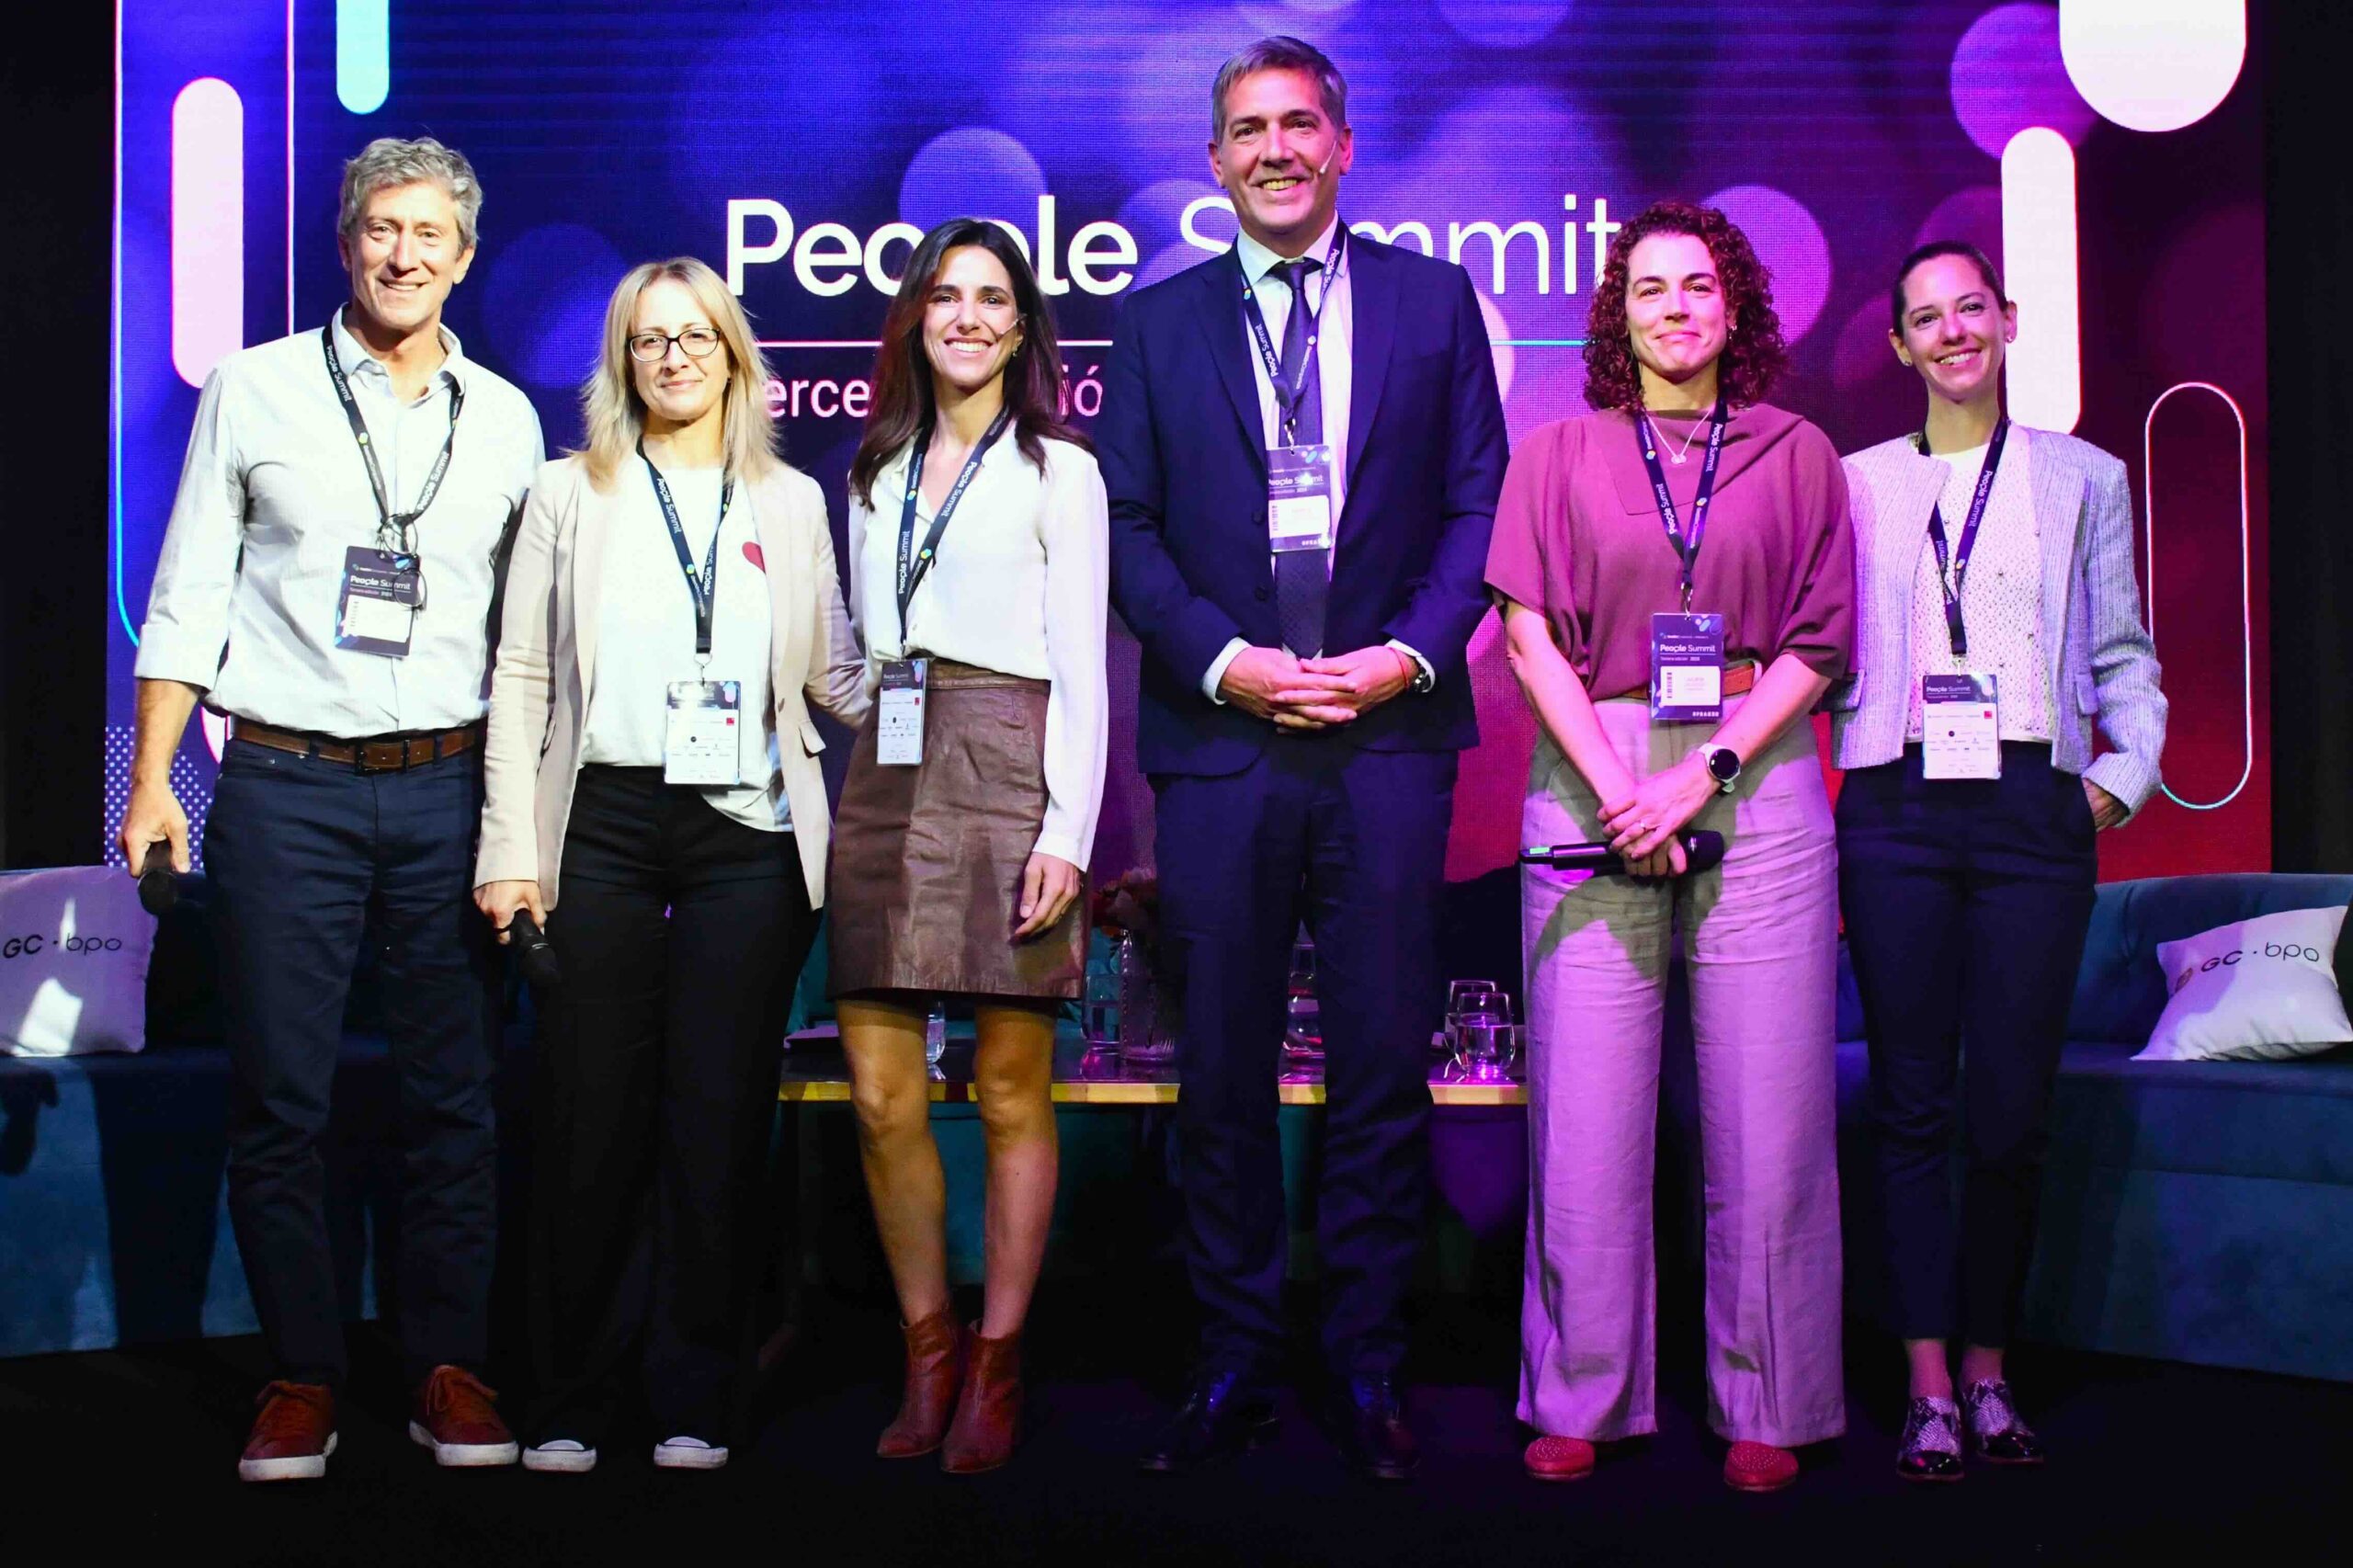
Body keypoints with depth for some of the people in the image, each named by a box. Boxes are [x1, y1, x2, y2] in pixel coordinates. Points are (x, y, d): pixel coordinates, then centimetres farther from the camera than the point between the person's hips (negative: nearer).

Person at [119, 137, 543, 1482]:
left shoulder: (504, 417, 10)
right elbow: (189, 597, 5)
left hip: (449, 782, 2)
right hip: (286, 780, -1)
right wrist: (152, 781, -2)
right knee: (282, 1095, 0)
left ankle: (450, 1369, 14)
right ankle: (302, 1376, 12)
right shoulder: (256, 391, 5)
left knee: (456, 1092, 3)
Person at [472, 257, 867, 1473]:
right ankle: (570, 1403, 11)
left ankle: (695, 1403, 11)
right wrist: (510, 849, -2)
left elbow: (833, 672, 14)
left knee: (719, 1118, 2)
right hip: (603, 827, -1)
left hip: (746, 837, 1)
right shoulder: (571, 495, 10)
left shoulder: (791, 503, 14)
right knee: (591, 1115, -1)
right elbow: (521, 678, 6)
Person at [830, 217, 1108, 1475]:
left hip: (1004, 773, -4)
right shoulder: (877, 472, 19)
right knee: (881, 1092, 0)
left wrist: (1067, 830, -10)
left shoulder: (1057, 471, 6)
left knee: (1011, 1090, -1)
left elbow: (1081, 669, 0)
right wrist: (846, 790, 11)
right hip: (886, 775, 4)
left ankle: (996, 1368, 7)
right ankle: (927, 1354, 13)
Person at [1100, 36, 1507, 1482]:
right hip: (1220, 737, 1)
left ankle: (1368, 1369, 13)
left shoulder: (1433, 300, 10)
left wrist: (1409, 654, -8)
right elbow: (1129, 528, 6)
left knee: (1384, 1065, 2)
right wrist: (1223, 662, -8)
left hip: (1390, 732, 0)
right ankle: (1236, 1368, 15)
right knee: (1223, 1074, 4)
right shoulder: (1161, 323, 12)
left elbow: (1478, 500, 6)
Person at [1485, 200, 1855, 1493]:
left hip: (1756, 786, 0)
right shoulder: (1559, 456, 12)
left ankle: (1766, 1409, 8)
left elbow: (1817, 643, 5)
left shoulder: (1797, 455, 12)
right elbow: (1532, 635, 3)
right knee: (1587, 1109, -2)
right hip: (1591, 784, 0)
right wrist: (1616, 794, -10)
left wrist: (1701, 773, -8)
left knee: (1765, 1110, -1)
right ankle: (1580, 1402, 7)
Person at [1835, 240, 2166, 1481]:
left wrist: (2127, 774, 1)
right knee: (1913, 1107, -1)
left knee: (2013, 1109, -1)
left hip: (2032, 808, 0)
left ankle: (1989, 1373, 11)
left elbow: (2122, 655, 14)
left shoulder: (2085, 479, 14)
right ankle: (1931, 1389, 3)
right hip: (1898, 809, 0)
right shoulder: (1857, 484, 13)